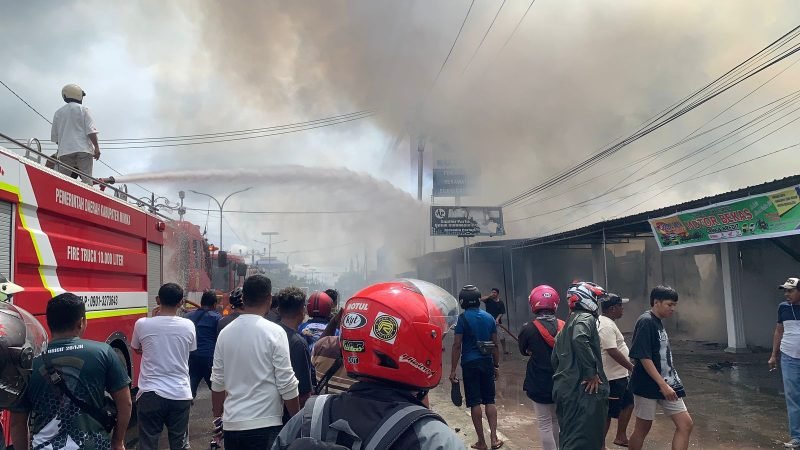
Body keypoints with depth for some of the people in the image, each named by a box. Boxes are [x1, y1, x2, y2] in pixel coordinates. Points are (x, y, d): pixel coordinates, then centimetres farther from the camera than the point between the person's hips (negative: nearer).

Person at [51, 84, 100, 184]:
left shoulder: (58, 113, 14)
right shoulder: (83, 109, 2)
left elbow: (54, 137, 17)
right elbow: (91, 131, -7)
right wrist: (96, 147, -4)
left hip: (64, 151, 4)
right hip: (83, 150, -4)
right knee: (86, 179, -8)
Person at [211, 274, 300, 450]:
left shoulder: (225, 332, 3)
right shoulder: (274, 332, -11)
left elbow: (217, 383, 9)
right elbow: (286, 384, -11)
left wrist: (217, 417, 22)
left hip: (231, 423, 5)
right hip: (265, 423, -5)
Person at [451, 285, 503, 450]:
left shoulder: (462, 318, -8)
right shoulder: (489, 317, 6)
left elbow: (457, 345, -11)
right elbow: (495, 344, 9)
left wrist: (453, 369, -7)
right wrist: (496, 365, 18)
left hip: (470, 363, -4)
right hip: (487, 362, 4)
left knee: (475, 403, 4)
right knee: (490, 401, 13)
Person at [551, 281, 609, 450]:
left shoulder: (567, 325, 21)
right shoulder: (586, 318, -7)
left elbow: (555, 358, 23)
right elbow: (580, 339, -29)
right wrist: (592, 373, -22)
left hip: (565, 387, 9)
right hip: (583, 389, -9)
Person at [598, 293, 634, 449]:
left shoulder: (606, 322, 11)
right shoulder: (607, 326, -23)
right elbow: (613, 352, -28)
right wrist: (632, 367, -20)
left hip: (619, 375, 11)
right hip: (612, 378, -11)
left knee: (628, 402, 20)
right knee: (608, 413, -1)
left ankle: (621, 437, 29)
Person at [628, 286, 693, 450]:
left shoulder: (659, 322, 11)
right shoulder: (645, 322, -17)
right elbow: (644, 357, -22)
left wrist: (668, 383, 21)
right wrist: (663, 385, -24)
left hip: (666, 383, 9)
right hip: (648, 386, -9)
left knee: (686, 424, 4)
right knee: (642, 429, 5)